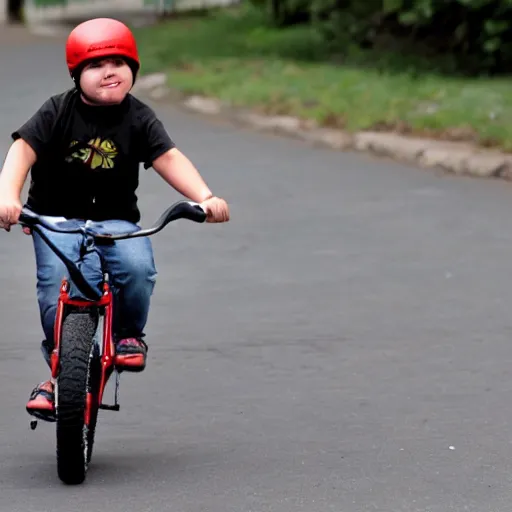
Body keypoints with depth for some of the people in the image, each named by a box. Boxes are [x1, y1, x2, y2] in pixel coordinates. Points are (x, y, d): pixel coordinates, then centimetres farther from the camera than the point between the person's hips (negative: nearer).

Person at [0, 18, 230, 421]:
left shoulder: (138, 119, -2)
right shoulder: (58, 112, -7)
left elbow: (168, 158, -12)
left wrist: (204, 197, -29)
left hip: (115, 219, 1)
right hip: (56, 217, -1)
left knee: (137, 266, -28)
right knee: (57, 283, -24)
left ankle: (129, 334, 2)